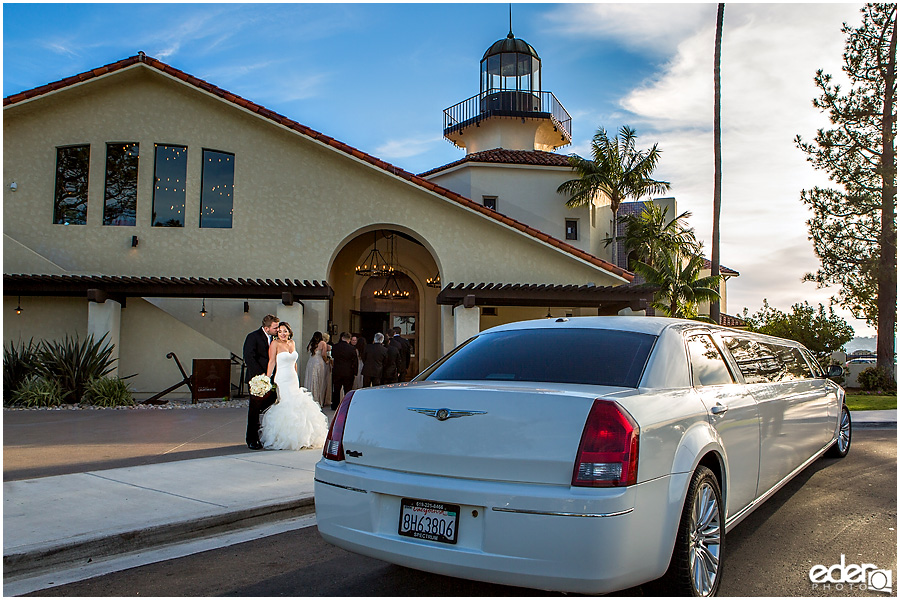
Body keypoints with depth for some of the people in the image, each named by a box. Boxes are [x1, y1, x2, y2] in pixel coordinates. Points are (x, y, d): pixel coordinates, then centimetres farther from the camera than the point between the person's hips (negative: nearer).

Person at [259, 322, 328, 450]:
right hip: (281, 381, -6)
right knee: (282, 410, -9)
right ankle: (279, 440, -1)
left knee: (295, 409, 4)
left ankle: (294, 439, 13)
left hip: (293, 380, 6)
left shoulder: (292, 343, 11)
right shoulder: (275, 344, -6)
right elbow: (271, 362, -11)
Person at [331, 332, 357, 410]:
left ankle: (335, 406, 19)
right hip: (348, 373, -2)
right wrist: (355, 372, 1)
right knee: (348, 390, 8)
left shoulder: (335, 347, -5)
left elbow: (332, 356, 11)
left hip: (336, 372, 2)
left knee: (336, 389, 13)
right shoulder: (352, 349, -11)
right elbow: (355, 362, -7)